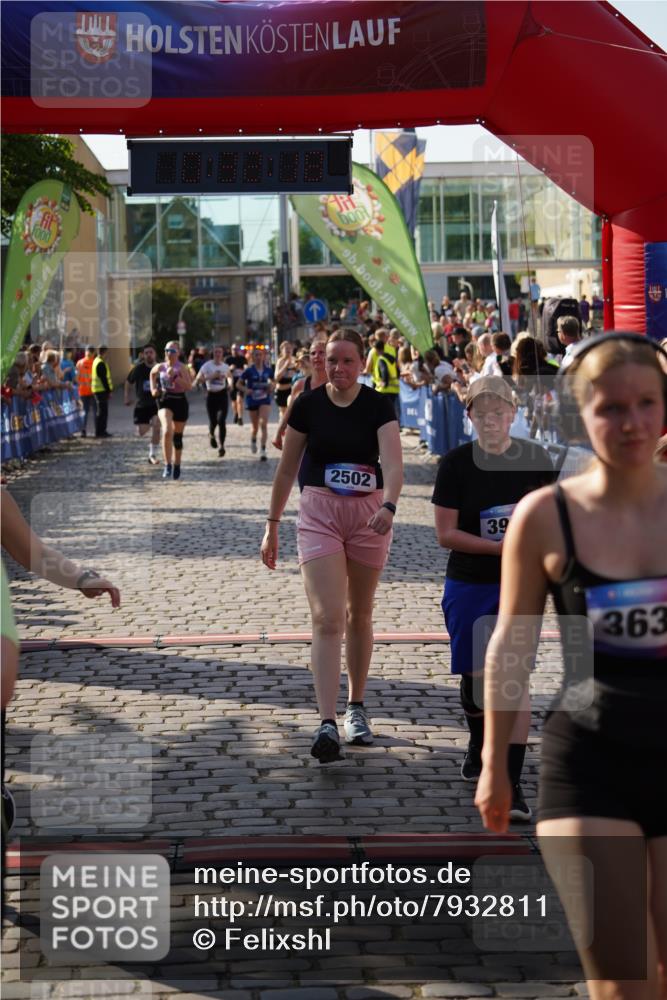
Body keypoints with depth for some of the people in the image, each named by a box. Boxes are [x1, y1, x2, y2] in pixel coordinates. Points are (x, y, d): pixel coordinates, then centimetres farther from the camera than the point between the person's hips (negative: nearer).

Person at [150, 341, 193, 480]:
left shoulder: (182, 368, -7)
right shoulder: (159, 367, 3)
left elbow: (189, 387, -17)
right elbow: (152, 374, 27)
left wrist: (175, 376, -25)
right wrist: (153, 388, 13)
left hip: (180, 402, -1)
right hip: (164, 401, 1)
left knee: (177, 436, 12)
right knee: (167, 431, -24)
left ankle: (177, 466, 31)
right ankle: (167, 465, -20)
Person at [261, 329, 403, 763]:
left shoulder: (378, 406, -6)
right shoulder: (307, 405, -3)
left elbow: (393, 463, -20)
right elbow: (287, 468, 6)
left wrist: (388, 506, -39)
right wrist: (272, 525, 7)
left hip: (369, 512, 1)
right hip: (319, 512, -1)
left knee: (360, 615, 13)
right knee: (327, 618, -12)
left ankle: (357, 707, 30)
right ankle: (327, 724, -19)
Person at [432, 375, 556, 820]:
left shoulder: (536, 459, -3)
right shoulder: (457, 463, -8)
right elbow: (446, 533, -11)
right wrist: (502, 546, -18)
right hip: (469, 585, 0)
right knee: (476, 675, 12)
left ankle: (511, 786, -10)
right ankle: (479, 748, 43)